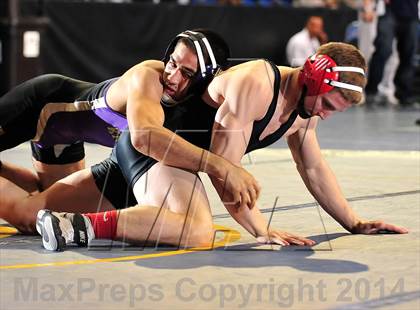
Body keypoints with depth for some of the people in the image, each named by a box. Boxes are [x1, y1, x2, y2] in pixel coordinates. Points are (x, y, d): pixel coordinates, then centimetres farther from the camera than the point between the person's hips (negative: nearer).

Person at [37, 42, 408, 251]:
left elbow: (314, 170, 18)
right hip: (149, 143, -11)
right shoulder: (255, 85, -25)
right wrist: (262, 230, -24)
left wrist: (354, 223, 17)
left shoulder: (305, 108, 5)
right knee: (198, 231, -34)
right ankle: (84, 225, -35)